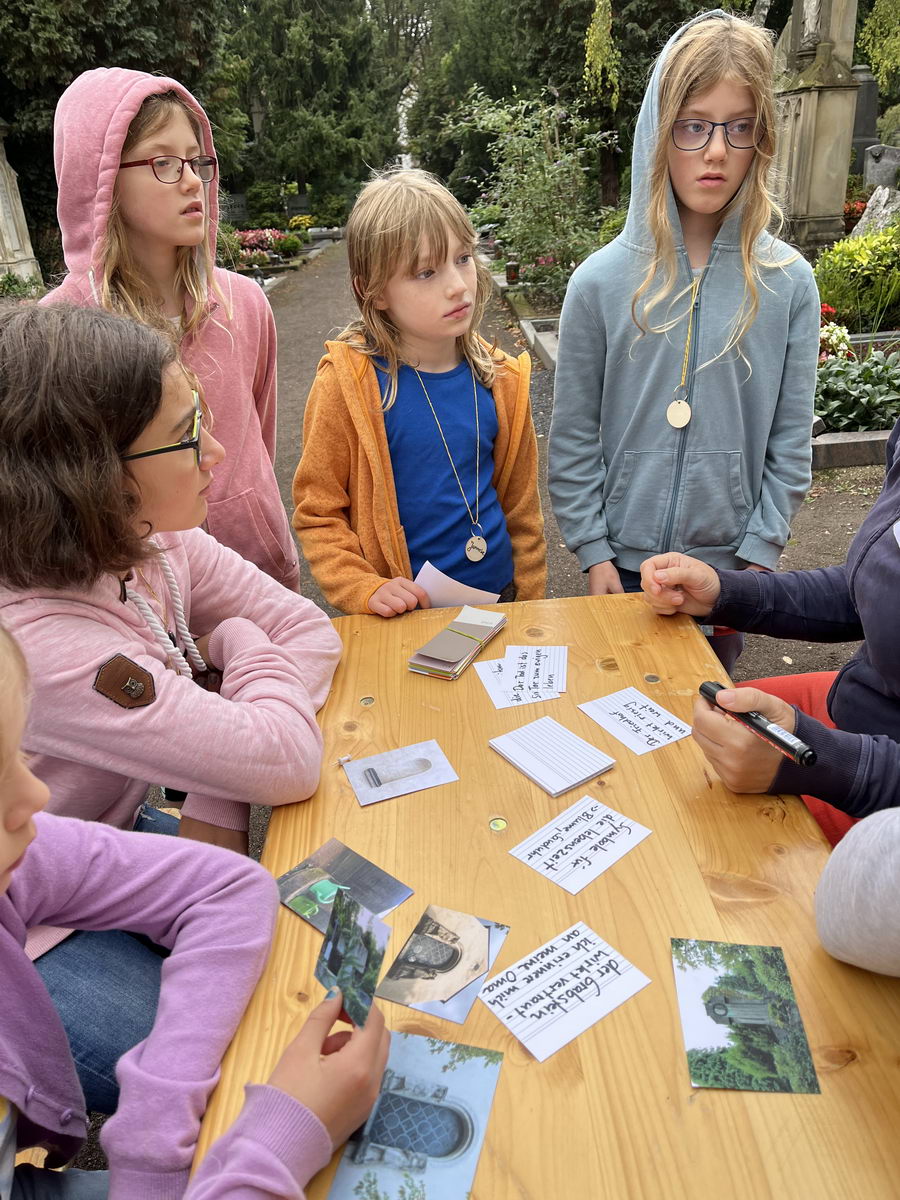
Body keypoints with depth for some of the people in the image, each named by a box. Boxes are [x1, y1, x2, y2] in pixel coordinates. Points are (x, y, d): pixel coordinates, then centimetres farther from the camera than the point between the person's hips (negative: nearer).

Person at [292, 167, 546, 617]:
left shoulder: (500, 380, -3)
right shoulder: (346, 383, -15)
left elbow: (522, 508, 4)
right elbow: (317, 512, -10)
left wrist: (529, 605, 4)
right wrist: (366, 589, -21)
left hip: (496, 598, 4)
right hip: (403, 613, -3)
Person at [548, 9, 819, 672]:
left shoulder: (788, 283, -4)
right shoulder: (601, 281, -7)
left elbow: (790, 443, -1)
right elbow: (573, 440, -4)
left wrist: (757, 559, -4)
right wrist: (594, 555, -6)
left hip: (729, 564, 1)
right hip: (623, 561, 0)